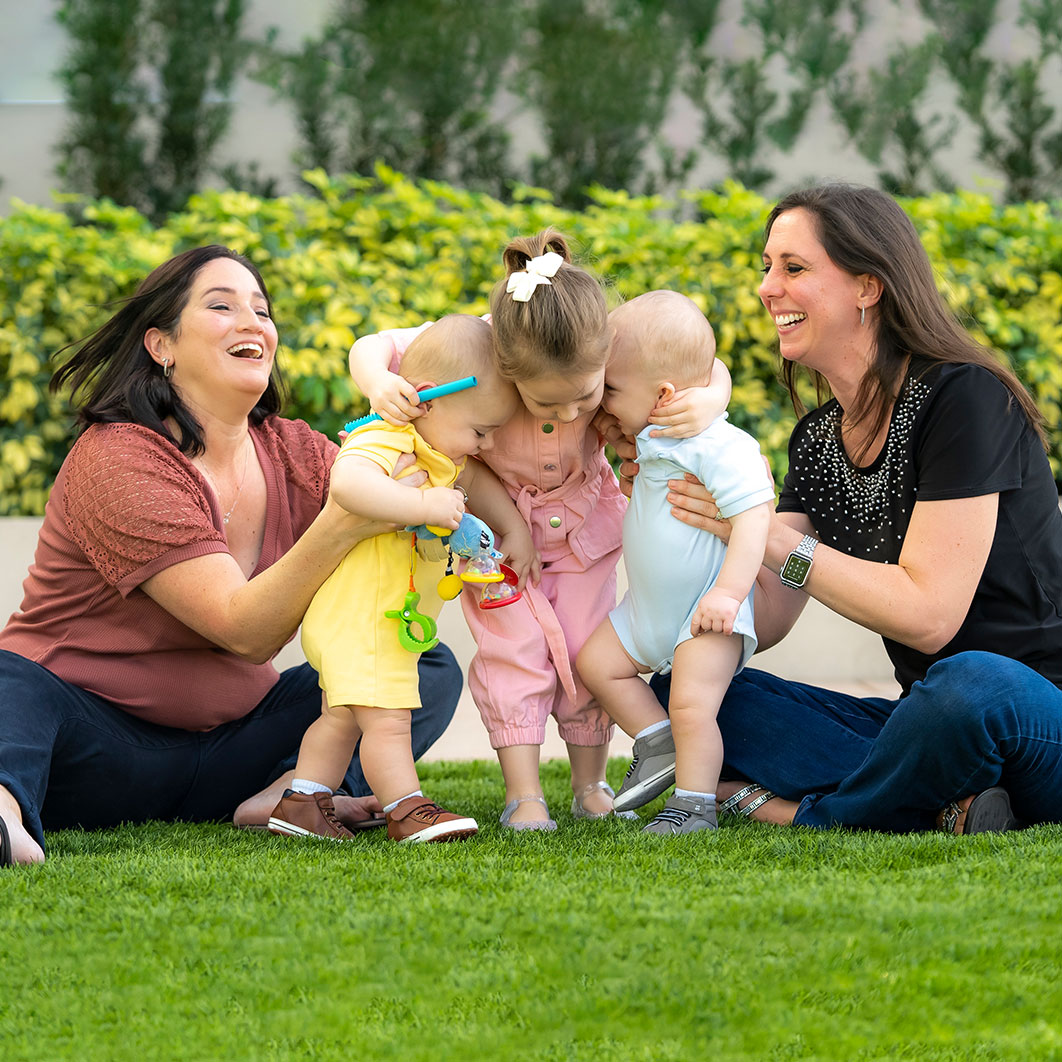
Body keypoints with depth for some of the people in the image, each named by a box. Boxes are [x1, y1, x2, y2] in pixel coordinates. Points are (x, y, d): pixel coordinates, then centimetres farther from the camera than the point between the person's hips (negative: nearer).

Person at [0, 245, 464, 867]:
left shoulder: (295, 454, 5)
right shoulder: (118, 460, -15)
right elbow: (246, 630, -23)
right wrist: (340, 525, -37)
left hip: (219, 756, 6)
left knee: (431, 670, -4)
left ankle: (290, 793, -30)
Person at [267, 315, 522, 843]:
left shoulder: (441, 455, 9)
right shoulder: (384, 443, -24)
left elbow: (474, 481, 28)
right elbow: (348, 482, -44)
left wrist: (515, 529, 14)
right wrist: (424, 505, -46)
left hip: (390, 619, 11)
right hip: (357, 616, -11)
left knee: (342, 717, 17)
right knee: (386, 720, -11)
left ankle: (302, 802, 23)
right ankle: (408, 811, -9)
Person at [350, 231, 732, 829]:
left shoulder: (615, 355, -33)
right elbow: (372, 348, -25)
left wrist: (707, 403, -42)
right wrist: (380, 383, -47)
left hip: (584, 524, 2)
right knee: (513, 651, -9)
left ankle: (591, 784, 20)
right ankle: (523, 793, -1)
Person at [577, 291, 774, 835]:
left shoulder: (723, 448, -23)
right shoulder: (651, 439, 5)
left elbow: (753, 518, -27)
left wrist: (729, 591, -32)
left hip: (709, 612, -9)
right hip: (650, 607, 9)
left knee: (692, 706, -16)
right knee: (596, 662, 11)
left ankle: (694, 805, -6)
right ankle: (659, 744, 17)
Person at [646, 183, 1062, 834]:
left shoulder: (964, 398, -14)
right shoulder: (818, 440, 10)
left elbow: (928, 614, -20)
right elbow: (764, 622, 5)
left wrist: (767, 534, -18)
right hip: (928, 724, 8)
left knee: (969, 684, -42)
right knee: (682, 689, -5)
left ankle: (805, 817, -15)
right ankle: (938, 808, -18)